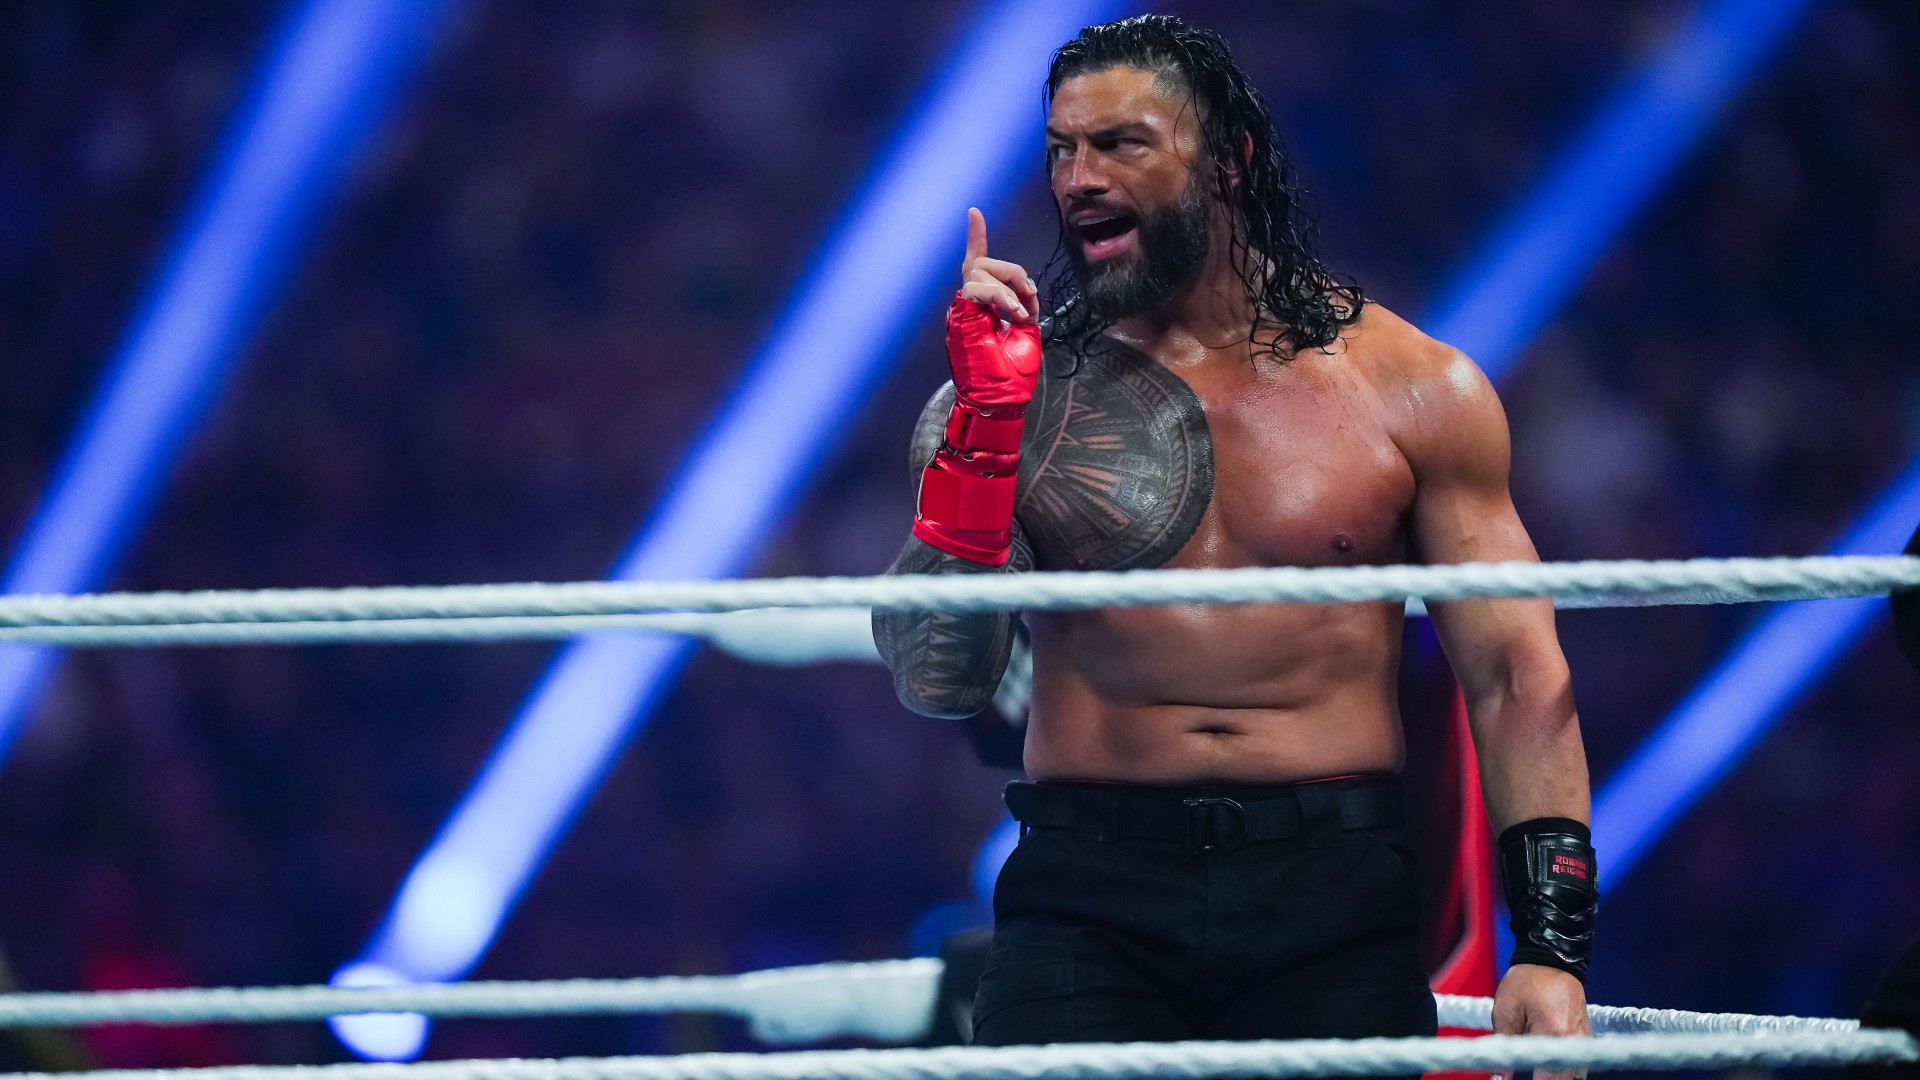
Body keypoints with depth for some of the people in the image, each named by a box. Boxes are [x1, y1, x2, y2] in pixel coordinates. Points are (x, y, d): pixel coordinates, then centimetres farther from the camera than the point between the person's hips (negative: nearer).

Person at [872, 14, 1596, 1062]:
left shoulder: (1409, 387, 5)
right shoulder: (1021, 395, 6)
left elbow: (1516, 680, 4)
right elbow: (936, 680, -3)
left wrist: (1550, 948, -7)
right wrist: (984, 422, -12)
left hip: (1338, 902, 0)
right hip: (1090, 898, 0)